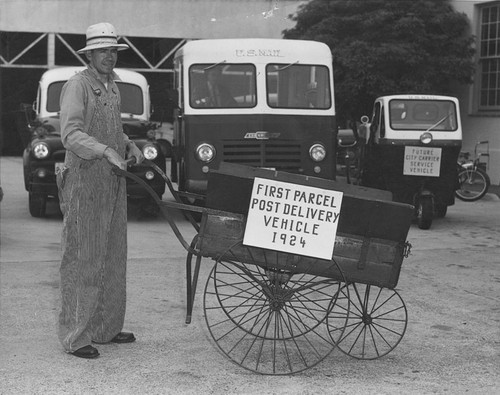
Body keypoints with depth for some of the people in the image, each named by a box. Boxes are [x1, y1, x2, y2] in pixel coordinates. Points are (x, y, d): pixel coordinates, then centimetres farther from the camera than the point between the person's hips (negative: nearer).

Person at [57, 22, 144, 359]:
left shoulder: (112, 86, 16)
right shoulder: (77, 85, -10)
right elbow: (71, 134, -22)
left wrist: (129, 145, 9)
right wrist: (108, 151, -32)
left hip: (113, 182, 9)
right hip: (84, 182, -9)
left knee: (113, 257, 12)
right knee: (82, 259, -6)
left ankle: (106, 328, 23)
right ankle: (75, 336, 0)